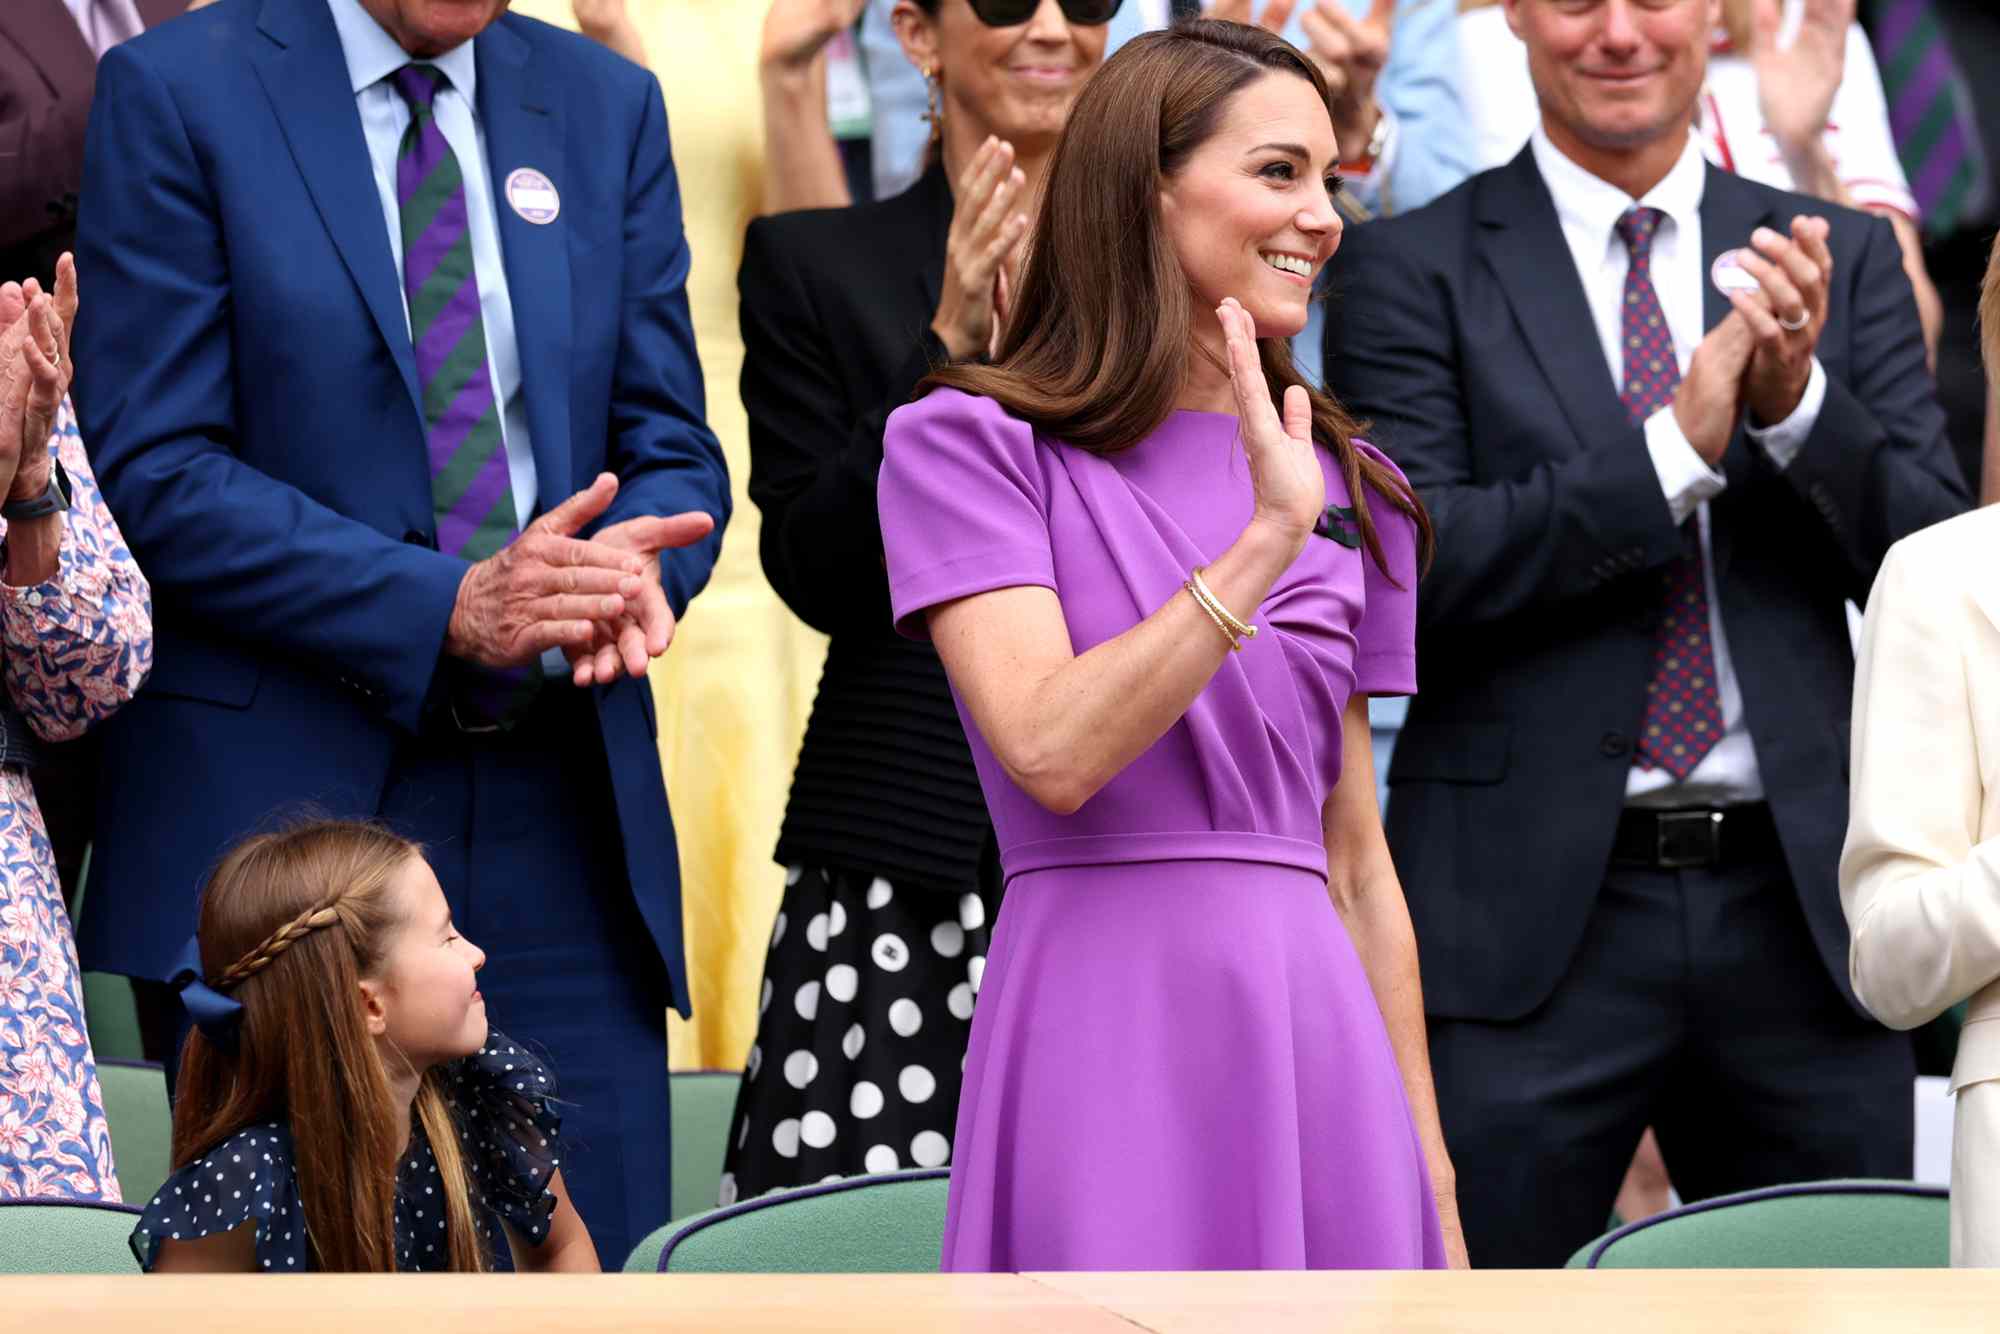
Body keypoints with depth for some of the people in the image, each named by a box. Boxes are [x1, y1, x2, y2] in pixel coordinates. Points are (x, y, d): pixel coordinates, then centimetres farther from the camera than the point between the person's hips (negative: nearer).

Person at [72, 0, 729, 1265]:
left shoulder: (609, 107, 14)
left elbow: (673, 448, 13)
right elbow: (157, 473, -8)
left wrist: (636, 563, -12)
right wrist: (444, 605, -18)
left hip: (563, 828, 4)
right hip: (284, 815, -4)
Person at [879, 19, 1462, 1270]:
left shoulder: (1347, 484, 14)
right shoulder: (970, 446, -1)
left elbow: (1355, 855, 15)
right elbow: (1053, 751, -15)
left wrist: (1432, 1181, 13)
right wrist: (1265, 544, -20)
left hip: (1313, 1037, 5)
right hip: (1103, 1018, -4)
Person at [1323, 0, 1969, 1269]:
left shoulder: (1847, 258, 12)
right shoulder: (1416, 267, 2)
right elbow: (1410, 568, -10)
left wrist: (1798, 399, -12)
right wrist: (1675, 447, -17)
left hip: (1797, 911, 3)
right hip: (1532, 916, -3)